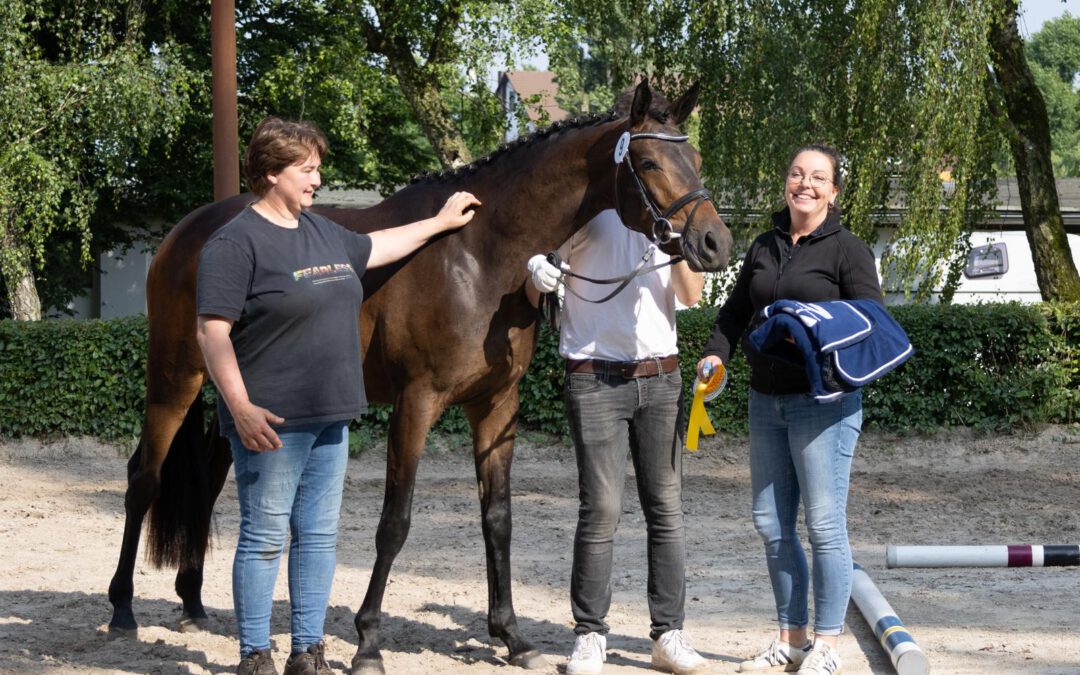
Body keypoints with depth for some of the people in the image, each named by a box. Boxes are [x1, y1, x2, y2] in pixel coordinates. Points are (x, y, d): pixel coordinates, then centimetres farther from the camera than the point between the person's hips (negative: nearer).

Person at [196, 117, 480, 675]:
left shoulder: (322, 232, 14)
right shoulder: (236, 243, -12)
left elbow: (373, 248, 35)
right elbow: (213, 333, -17)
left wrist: (439, 223, 41)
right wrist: (241, 410, -25)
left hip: (330, 418, 8)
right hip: (272, 423, -8)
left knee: (319, 536, 11)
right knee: (265, 538, -2)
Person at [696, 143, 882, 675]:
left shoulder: (848, 251, -4)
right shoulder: (764, 247, 14)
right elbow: (735, 311, 19)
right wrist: (715, 353, 1)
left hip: (824, 400, -6)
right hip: (766, 400, 6)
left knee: (824, 525, -5)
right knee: (771, 525, 9)